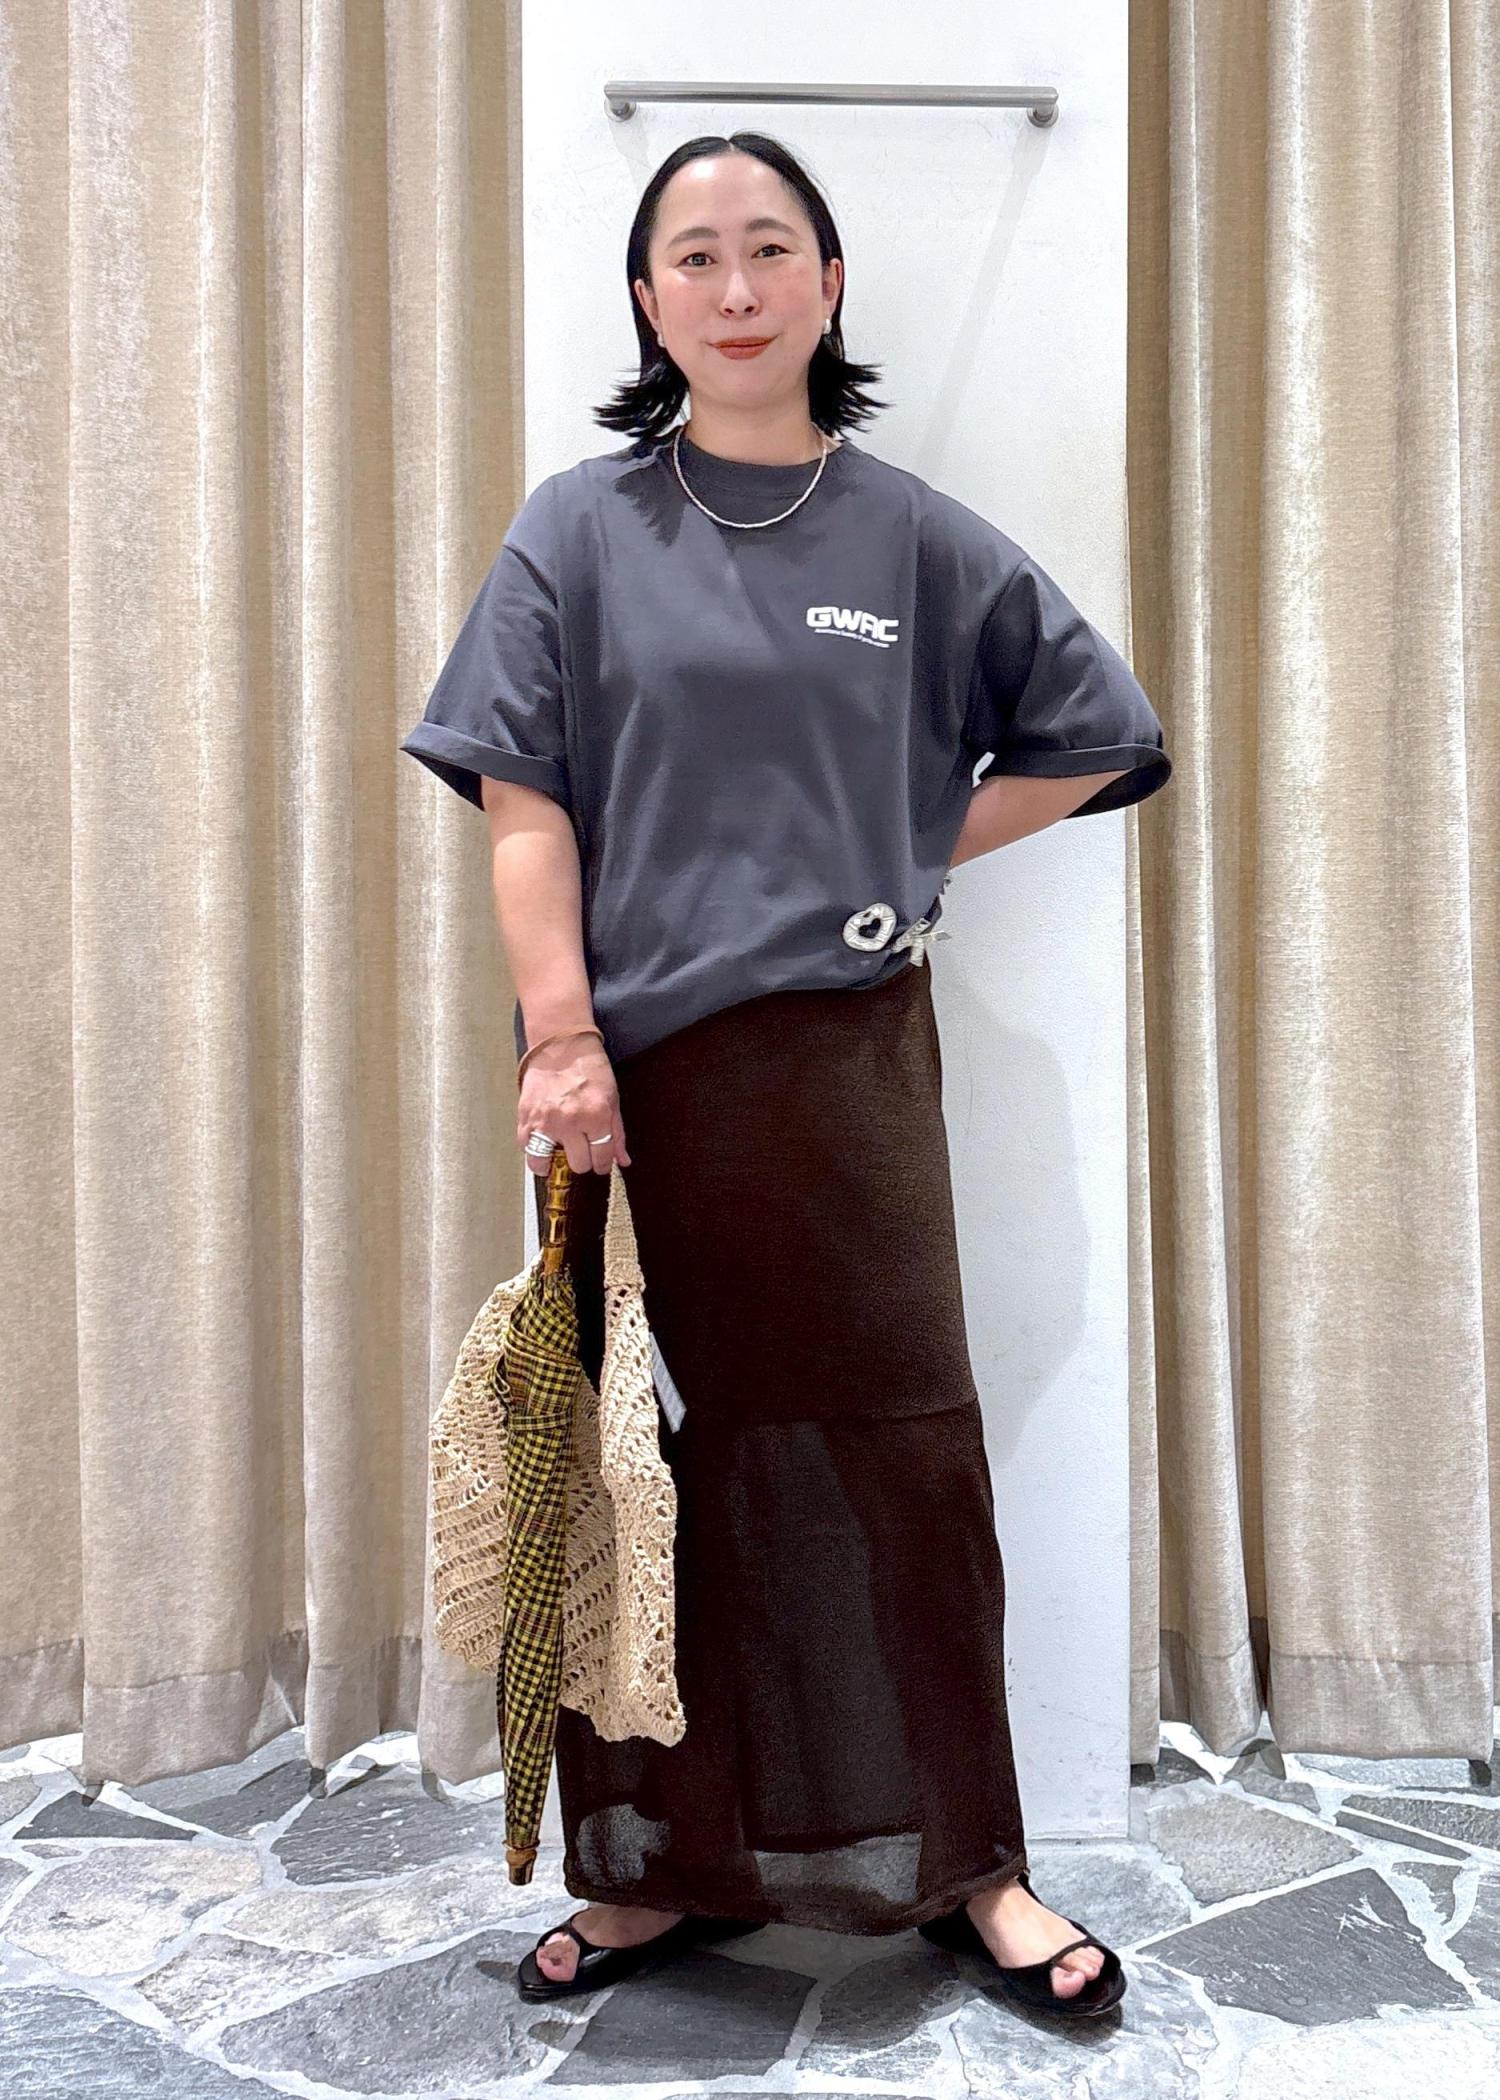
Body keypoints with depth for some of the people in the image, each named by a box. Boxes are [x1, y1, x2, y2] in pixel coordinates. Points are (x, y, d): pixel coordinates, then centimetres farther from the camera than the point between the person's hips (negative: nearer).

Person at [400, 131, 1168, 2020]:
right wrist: (563, 1041, -10)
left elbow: (1093, 730, 15)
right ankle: (661, 1867, 24)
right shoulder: (579, 532, 6)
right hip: (630, 1071, 0)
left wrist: (913, 854, 6)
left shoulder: (916, 538, 8)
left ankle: (962, 1865, 21)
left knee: (898, 1448, 4)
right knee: (641, 1472, 7)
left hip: (843, 1063, 1)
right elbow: (522, 804, -1)